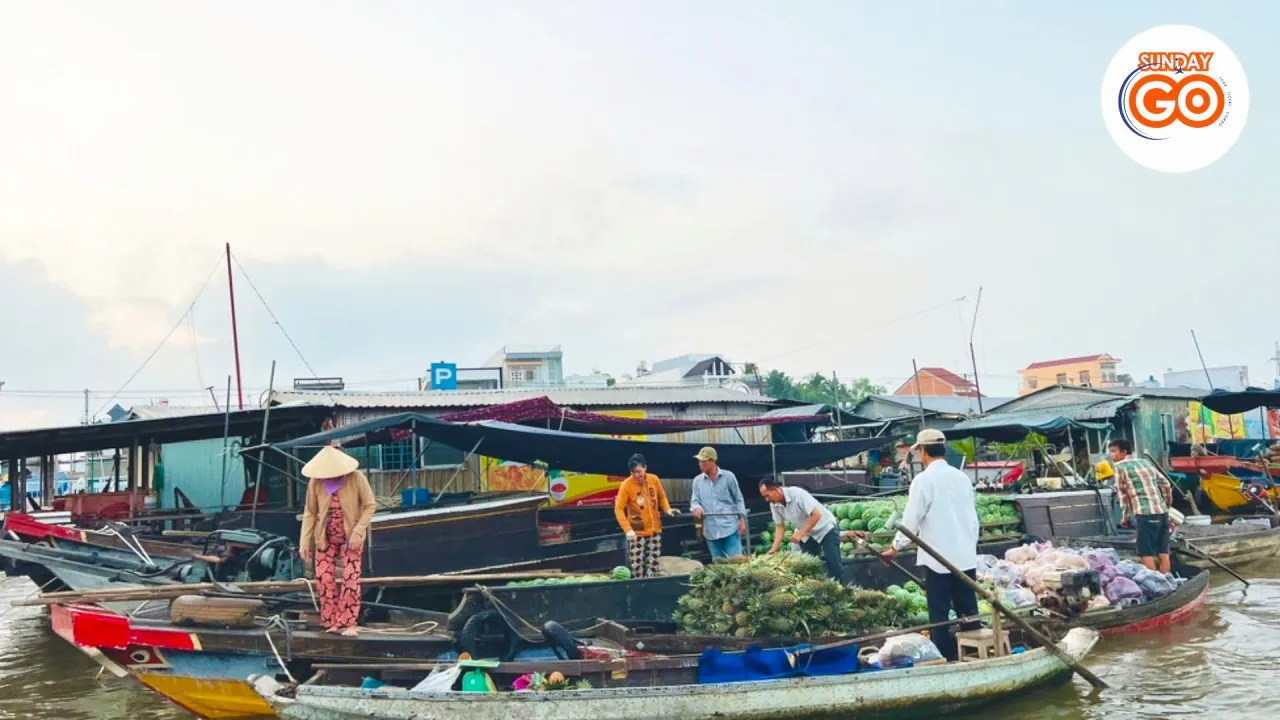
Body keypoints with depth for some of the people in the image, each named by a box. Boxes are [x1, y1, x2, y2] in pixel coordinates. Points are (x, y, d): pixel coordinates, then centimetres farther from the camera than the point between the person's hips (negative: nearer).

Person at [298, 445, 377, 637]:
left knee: (350, 578, -8)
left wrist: (358, 532, -20)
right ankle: (332, 622, 10)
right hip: (325, 537, 2)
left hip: (351, 536, -2)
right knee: (323, 578, -1)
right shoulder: (315, 482, -12)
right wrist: (304, 542, -8)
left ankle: (348, 623, 0)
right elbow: (310, 513, -4)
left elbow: (370, 505, -11)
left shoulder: (356, 478, -18)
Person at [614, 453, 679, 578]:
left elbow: (662, 497, 14)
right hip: (636, 532, -4)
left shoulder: (654, 479, -1)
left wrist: (668, 509, -6)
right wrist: (628, 529, -24)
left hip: (654, 530, 4)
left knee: (654, 565, 8)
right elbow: (618, 509, -14)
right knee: (637, 565, -5)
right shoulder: (626, 485, -13)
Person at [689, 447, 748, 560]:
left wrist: (742, 520, -3)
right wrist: (697, 507, -18)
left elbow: (738, 499, 4)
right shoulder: (697, 481, 8)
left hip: (730, 527, -3)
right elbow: (694, 500, 7)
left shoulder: (728, 476, 1)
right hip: (711, 530, 3)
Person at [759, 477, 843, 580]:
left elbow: (816, 515, -29)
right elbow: (780, 526, -2)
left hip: (825, 528, -7)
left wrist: (801, 533, -31)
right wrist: (774, 549, -11)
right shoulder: (774, 505, -9)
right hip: (807, 535, 7)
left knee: (834, 564, -12)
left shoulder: (797, 494, -29)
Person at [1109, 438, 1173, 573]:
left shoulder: (1120, 466, 0)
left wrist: (1125, 517, 7)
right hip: (1162, 511, 7)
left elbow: (1122, 494, -1)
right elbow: (1166, 485, 21)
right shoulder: (1147, 462, 20)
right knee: (1163, 552, 11)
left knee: (1146, 554, -4)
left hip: (1145, 513, -7)